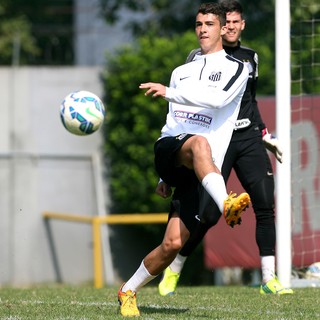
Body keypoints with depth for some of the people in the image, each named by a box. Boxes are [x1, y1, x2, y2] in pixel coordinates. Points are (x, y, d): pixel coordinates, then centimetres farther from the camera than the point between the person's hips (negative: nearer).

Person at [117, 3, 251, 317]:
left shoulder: (236, 68, 10)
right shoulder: (181, 72, 26)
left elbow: (217, 98, -12)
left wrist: (170, 92, -17)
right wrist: (165, 175, 32)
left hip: (200, 172, -2)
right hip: (169, 149, 2)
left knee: (173, 244, -13)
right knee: (199, 143, -37)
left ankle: (128, 292, 6)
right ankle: (226, 205, -60)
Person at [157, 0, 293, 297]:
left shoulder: (250, 57, 16)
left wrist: (265, 134, 22)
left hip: (248, 138, 5)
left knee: (265, 203, -9)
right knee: (209, 213, -10)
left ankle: (268, 278, -5)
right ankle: (172, 271, 12)